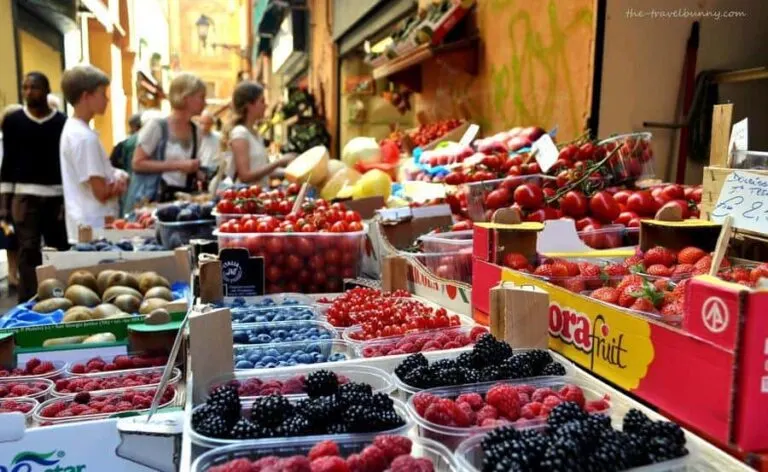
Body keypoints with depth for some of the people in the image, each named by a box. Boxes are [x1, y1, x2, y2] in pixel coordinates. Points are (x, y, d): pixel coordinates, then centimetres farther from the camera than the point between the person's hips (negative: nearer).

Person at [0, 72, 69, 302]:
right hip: (24, 193, 0)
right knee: (28, 249, -4)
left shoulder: (62, 122, 3)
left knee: (60, 248, 7)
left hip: (57, 193, 0)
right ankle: (29, 301, -2)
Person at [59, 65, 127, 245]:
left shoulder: (72, 129, 11)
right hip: (95, 228, -10)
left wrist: (117, 176, -4)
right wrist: (120, 182, -2)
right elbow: (101, 192, -20)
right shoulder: (85, 137, -18)